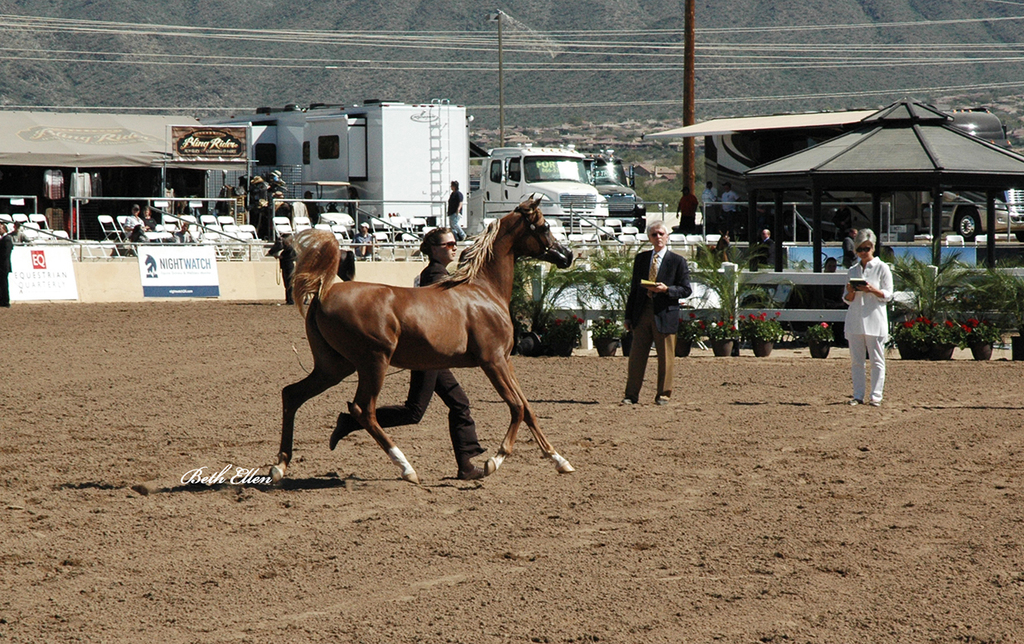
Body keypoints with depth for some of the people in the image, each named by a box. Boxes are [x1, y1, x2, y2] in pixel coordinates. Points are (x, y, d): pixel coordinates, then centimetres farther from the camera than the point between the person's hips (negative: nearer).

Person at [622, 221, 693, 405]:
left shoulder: (677, 262, 2)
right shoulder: (641, 259, 13)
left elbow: (686, 290, 1)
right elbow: (634, 288, 15)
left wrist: (666, 289, -17)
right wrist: (629, 316, 11)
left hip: (664, 314, -3)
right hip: (642, 313, 3)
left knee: (666, 357, 2)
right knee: (637, 355, 3)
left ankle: (663, 395, 11)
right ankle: (631, 395, 7)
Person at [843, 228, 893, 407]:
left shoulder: (882, 268, 2)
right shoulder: (853, 270, 14)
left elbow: (887, 295, -1)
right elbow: (847, 299, 15)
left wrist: (873, 290, -19)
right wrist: (851, 292, -8)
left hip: (874, 319, -4)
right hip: (855, 319, 4)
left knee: (877, 359, -3)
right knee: (856, 360, 3)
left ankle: (876, 395, -2)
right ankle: (858, 395, 6)